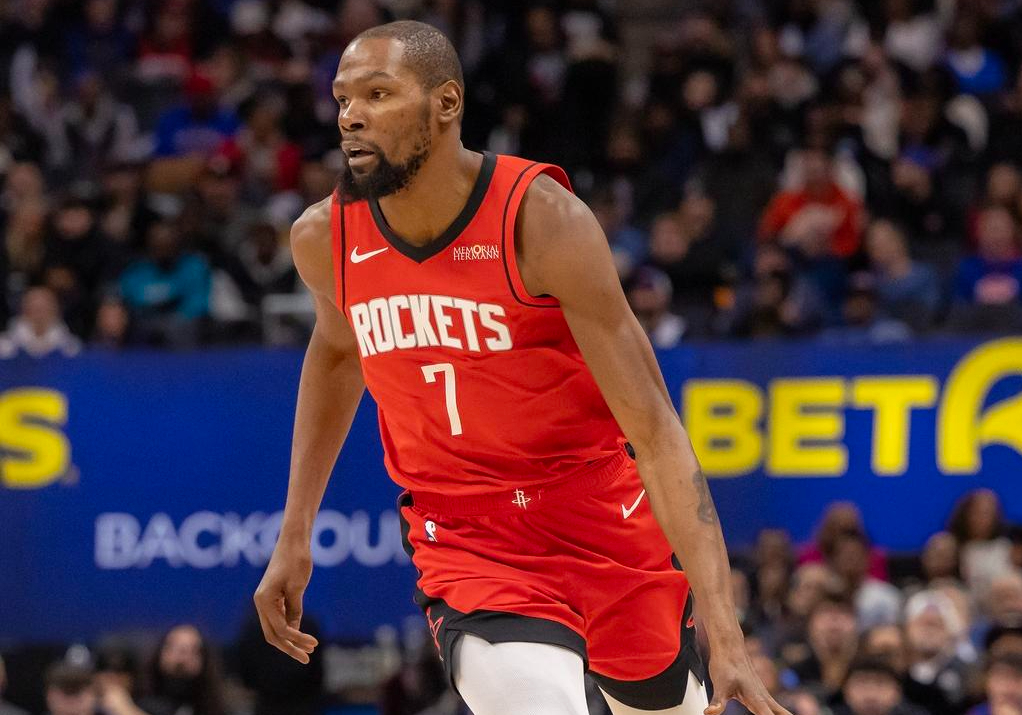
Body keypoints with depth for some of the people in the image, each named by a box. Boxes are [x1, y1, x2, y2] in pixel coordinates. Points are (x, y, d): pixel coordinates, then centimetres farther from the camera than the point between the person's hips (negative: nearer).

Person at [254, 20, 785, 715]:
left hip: (604, 522, -1)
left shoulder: (542, 219, -21)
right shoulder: (325, 238, -8)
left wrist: (726, 639, -30)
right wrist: (294, 538, 15)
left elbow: (655, 430, -23)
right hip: (464, 545, 1)